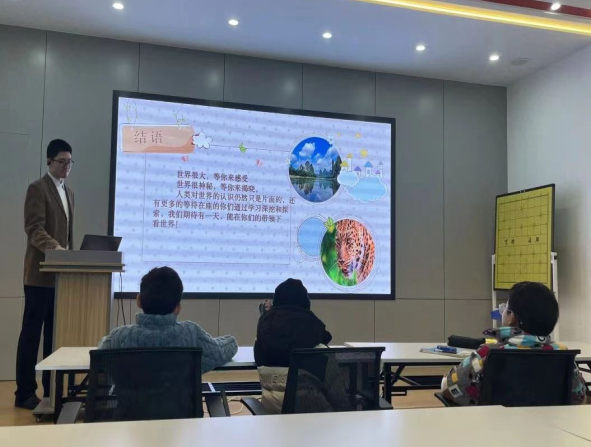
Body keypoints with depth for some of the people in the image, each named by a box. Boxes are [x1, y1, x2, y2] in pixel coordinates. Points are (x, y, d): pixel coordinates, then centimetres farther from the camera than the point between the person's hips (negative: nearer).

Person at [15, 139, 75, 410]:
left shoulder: (68, 192, 19)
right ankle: (25, 393, 4)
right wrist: (55, 248, -31)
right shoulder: (37, 188, -5)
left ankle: (51, 389, 16)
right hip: (41, 273, -7)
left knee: (55, 334, 9)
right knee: (32, 333, -2)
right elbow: (35, 229, -16)